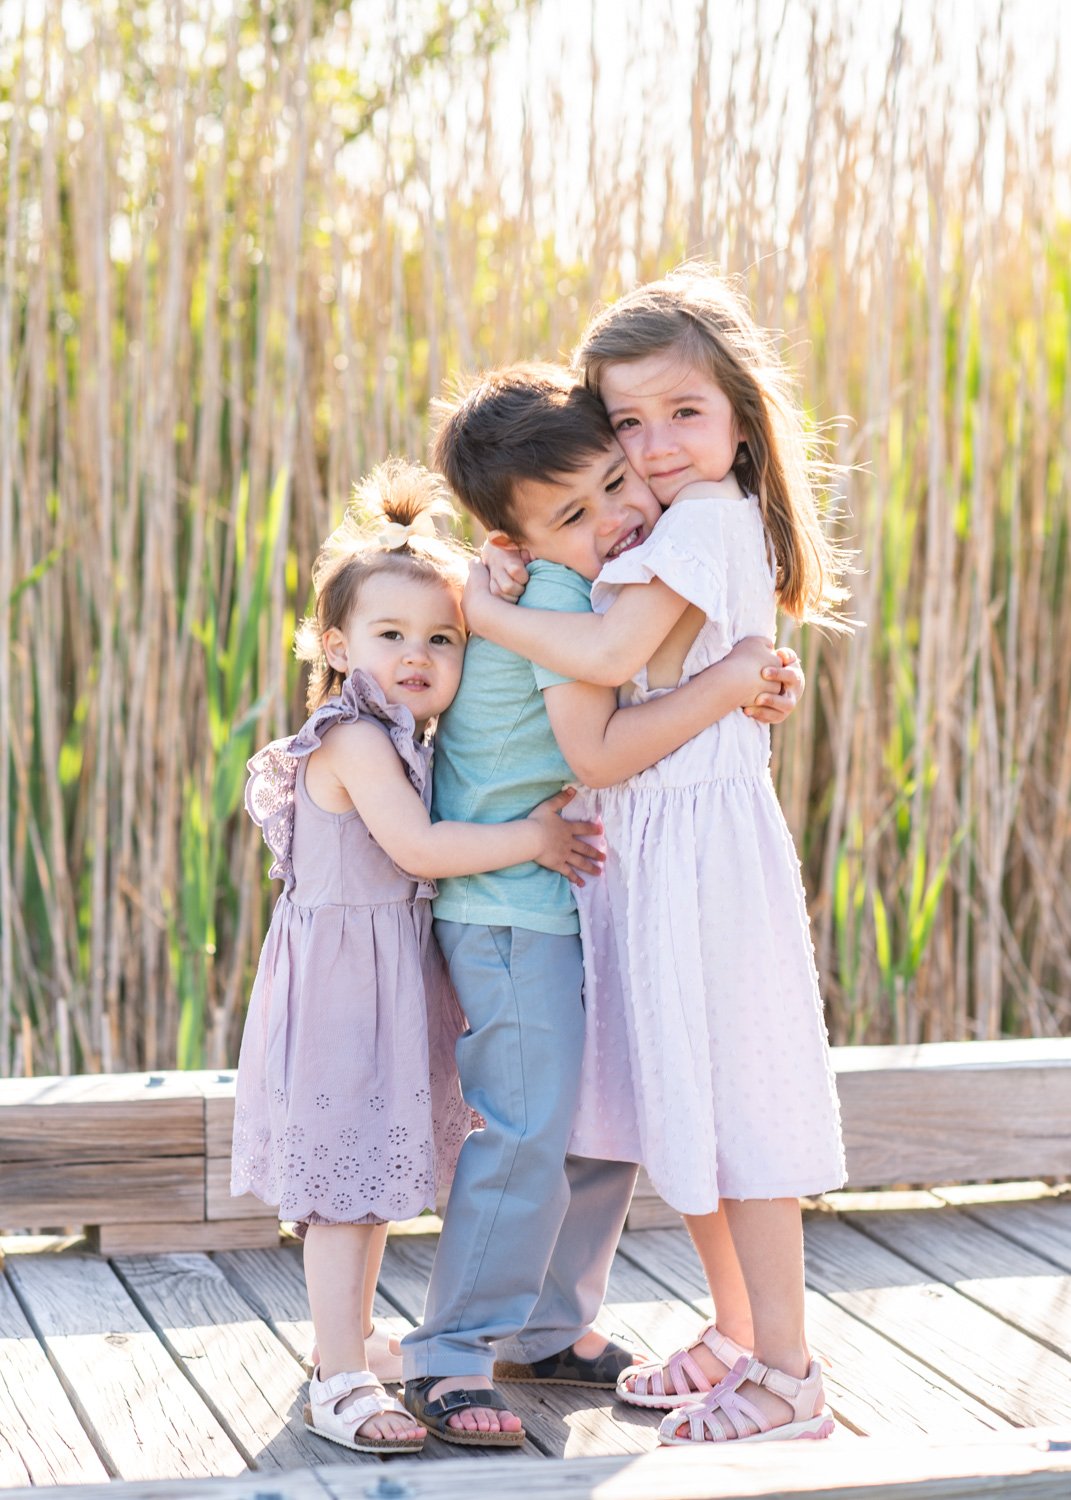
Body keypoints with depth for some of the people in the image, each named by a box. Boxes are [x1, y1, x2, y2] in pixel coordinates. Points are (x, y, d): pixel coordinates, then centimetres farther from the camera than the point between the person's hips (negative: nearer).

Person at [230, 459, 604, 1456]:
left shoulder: (404, 741, 13)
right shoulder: (355, 740, -17)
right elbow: (418, 848, -23)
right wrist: (532, 838, -17)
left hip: (393, 979, 10)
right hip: (342, 978, -10)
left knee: (373, 1175, 18)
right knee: (345, 1186, -7)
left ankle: (351, 1346, 31)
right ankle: (340, 1386, -5)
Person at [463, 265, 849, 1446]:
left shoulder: (710, 517, -15)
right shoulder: (675, 525, 16)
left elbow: (607, 654, -24)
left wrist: (480, 609, -14)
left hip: (702, 838, -10)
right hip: (642, 838, 10)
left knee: (732, 1100, -4)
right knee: (681, 1101, 15)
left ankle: (786, 1379, 4)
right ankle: (736, 1338, 27)